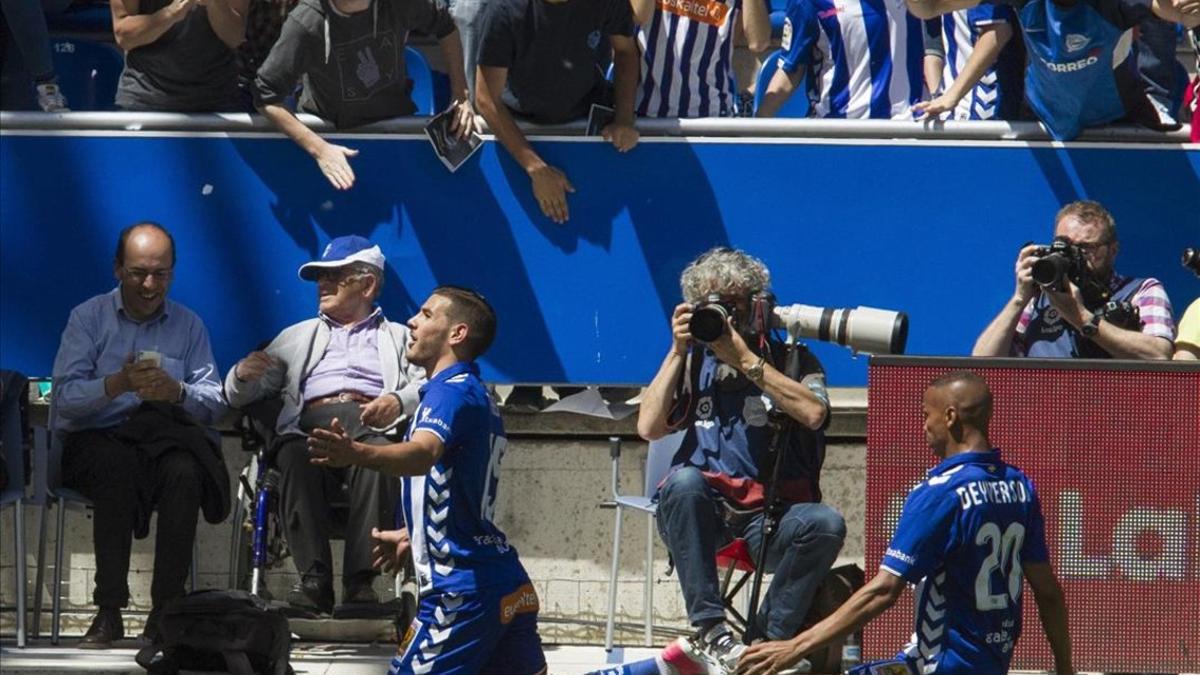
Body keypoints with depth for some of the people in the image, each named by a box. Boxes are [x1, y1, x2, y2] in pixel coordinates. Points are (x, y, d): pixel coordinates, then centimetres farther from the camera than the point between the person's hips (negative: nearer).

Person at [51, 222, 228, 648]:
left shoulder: (189, 326, 15)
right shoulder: (89, 318, 8)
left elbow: (214, 401, 3)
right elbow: (65, 397, -5)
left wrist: (177, 391, -19)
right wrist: (117, 384, -23)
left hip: (166, 440, 2)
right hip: (95, 441, -2)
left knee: (184, 472, -34)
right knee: (117, 467, -38)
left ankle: (165, 613, -32)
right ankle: (109, 610, -35)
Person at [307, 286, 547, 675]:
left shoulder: (452, 392, -11)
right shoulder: (478, 397, 20)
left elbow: (424, 453, -33)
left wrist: (356, 454, -51)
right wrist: (411, 536, 47)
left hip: (462, 588, -10)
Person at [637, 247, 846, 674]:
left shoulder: (792, 360, 10)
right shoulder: (693, 363, 17)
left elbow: (813, 414, -12)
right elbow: (648, 428, 3)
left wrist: (745, 360, -10)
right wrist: (678, 351, 1)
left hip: (769, 518, -1)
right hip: (703, 515, 1)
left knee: (825, 523, -33)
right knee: (683, 481, -34)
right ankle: (711, 632, -36)